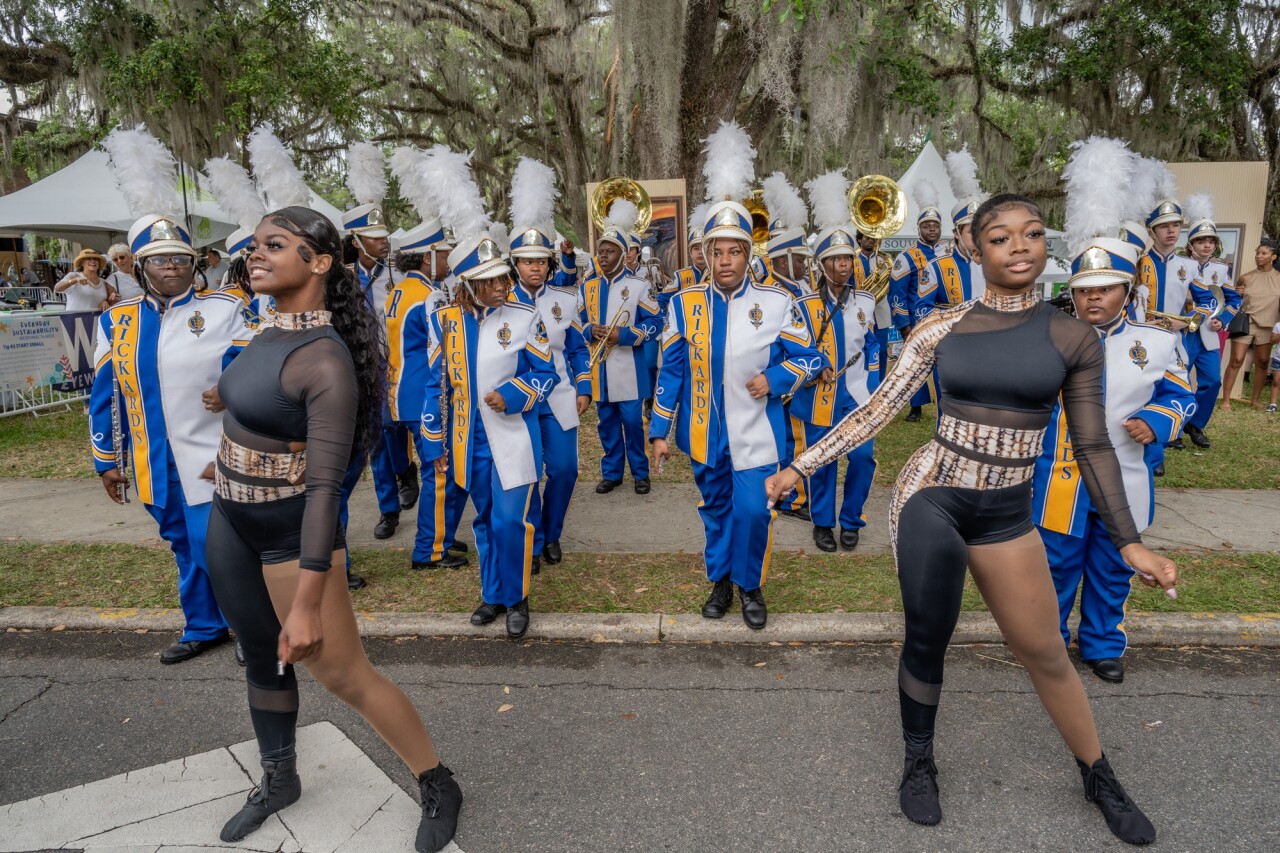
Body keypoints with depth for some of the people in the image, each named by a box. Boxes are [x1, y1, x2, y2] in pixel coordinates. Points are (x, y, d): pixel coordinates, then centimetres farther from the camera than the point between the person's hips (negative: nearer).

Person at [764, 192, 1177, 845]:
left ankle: (1099, 779, 36)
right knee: (927, 639, 3)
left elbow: (1092, 446, 5)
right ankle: (919, 763, 30)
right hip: (929, 498, -1)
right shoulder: (941, 328, -3)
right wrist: (801, 466, -5)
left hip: (1007, 515, 2)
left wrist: (1128, 541, 4)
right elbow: (879, 409, -2)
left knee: (1045, 653, 10)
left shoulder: (1073, 338, 0)